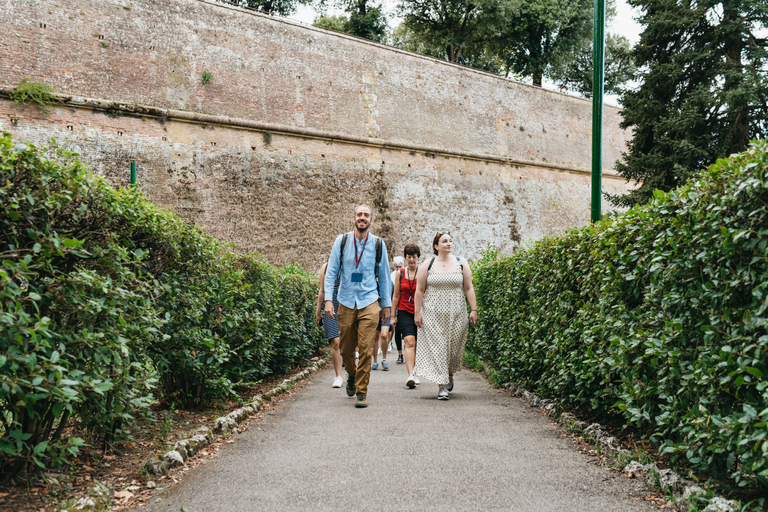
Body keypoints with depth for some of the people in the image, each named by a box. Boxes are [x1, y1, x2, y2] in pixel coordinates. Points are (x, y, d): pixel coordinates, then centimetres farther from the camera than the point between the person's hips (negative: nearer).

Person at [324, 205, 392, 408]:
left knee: (365, 349, -8)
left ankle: (361, 393, 1)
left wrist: (387, 305, 12)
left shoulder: (378, 244, 4)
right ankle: (352, 376, 38)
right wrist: (328, 299, -5)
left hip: (369, 302, -1)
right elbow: (331, 271, 4)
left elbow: (384, 275, 12)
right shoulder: (342, 241, 4)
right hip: (346, 302, 1)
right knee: (345, 348, 8)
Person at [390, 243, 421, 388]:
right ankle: (410, 375, -24)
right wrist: (393, 316, 9)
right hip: (404, 312, 0)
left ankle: (414, 373, 24)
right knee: (409, 341, -16)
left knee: (416, 344, 7)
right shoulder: (400, 273, 5)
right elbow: (396, 296, 10)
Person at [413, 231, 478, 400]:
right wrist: (417, 313, -3)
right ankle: (442, 386, -2)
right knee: (437, 348, -6)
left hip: (456, 314, 1)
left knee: (453, 347, 7)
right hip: (433, 315, -1)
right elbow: (419, 291, 2)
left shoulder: (461, 263, 5)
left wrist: (473, 310, -2)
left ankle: (449, 375, 36)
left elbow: (469, 288, 4)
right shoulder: (427, 265, 2)